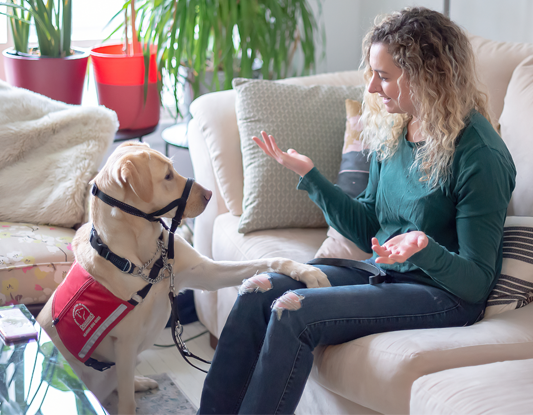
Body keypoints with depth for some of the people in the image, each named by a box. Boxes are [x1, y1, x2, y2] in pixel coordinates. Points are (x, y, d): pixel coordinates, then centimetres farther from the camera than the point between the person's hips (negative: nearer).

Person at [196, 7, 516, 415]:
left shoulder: (479, 155, -19)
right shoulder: (393, 130, 4)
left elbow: (476, 281, -16)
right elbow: (369, 228, 12)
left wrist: (425, 248, -35)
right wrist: (308, 173, 4)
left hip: (446, 294, -7)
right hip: (381, 270, 8)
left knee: (293, 312, -25)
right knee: (258, 291, -12)